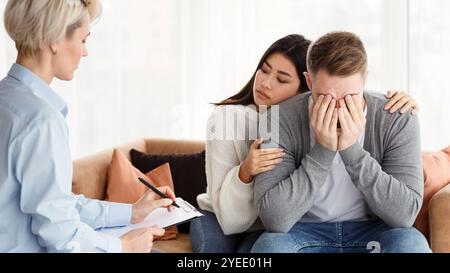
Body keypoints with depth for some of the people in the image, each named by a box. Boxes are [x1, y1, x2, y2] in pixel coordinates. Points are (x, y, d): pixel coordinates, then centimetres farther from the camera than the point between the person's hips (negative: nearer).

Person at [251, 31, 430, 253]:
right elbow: (274, 219, -22)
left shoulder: (397, 120, -13)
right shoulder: (281, 120, -15)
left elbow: (405, 214, -20)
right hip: (304, 233, -2)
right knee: (269, 244, -32)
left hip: (373, 233, 3)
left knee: (411, 242, -29)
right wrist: (323, 151, -28)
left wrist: (352, 150, -28)